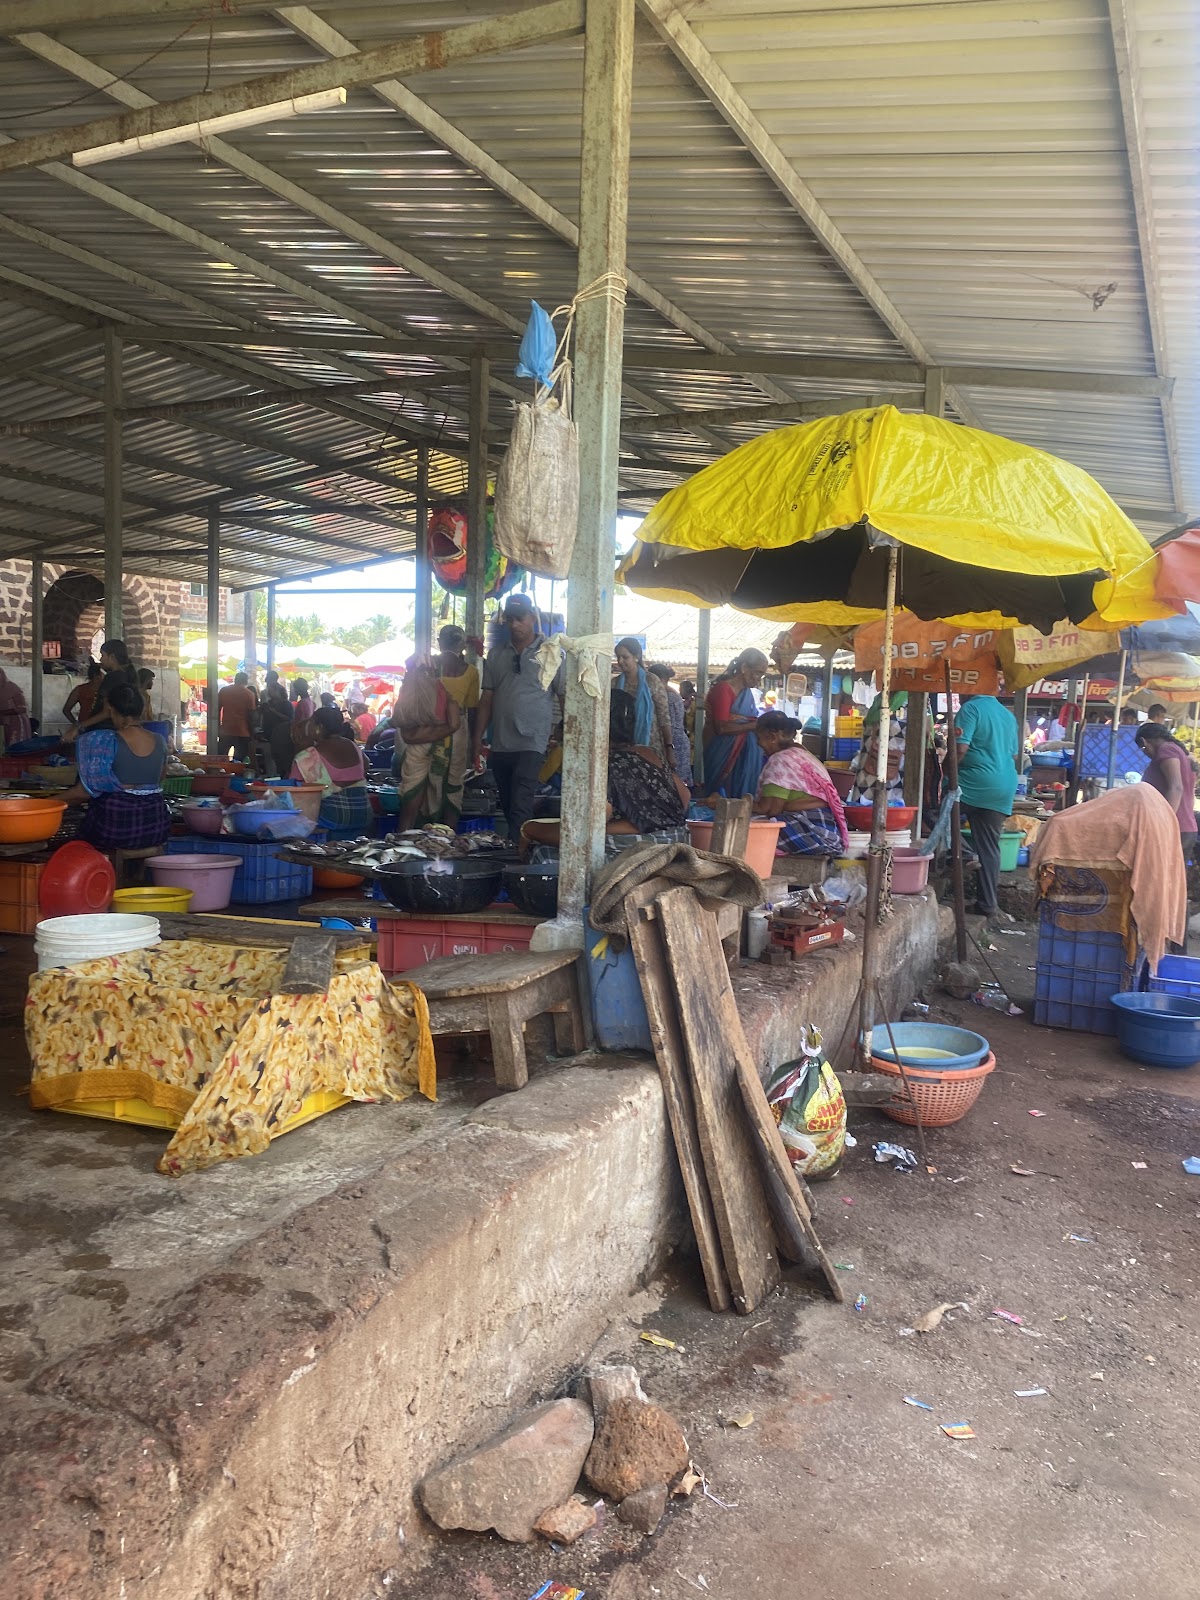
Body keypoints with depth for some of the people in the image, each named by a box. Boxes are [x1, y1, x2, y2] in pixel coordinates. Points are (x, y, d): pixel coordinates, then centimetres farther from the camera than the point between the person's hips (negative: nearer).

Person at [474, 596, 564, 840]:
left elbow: (565, 698, 0)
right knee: (507, 807, 11)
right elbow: (487, 699, 13)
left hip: (531, 744, -5)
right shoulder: (496, 655, 12)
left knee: (520, 809, -14)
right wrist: (478, 740, 8)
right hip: (500, 745, 5)